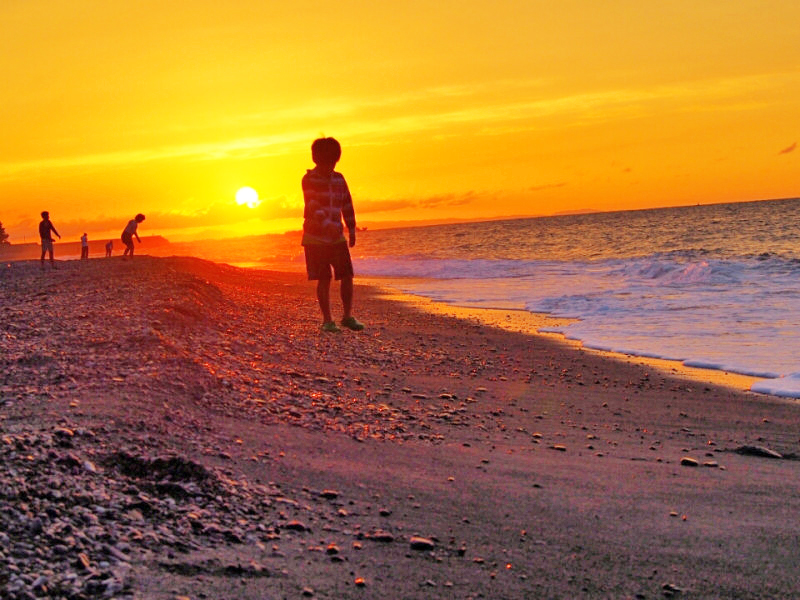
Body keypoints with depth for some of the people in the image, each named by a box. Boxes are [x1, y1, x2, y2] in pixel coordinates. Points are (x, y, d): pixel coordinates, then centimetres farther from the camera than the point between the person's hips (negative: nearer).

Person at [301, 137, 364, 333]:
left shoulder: (338, 179, 10)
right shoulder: (309, 179, -7)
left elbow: (347, 205, 17)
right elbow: (312, 205, -21)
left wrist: (352, 230, 16)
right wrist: (327, 224, -35)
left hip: (337, 236, 4)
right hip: (316, 237, -4)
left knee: (347, 276, -1)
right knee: (324, 279, -4)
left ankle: (348, 316, 11)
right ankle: (327, 320, 4)